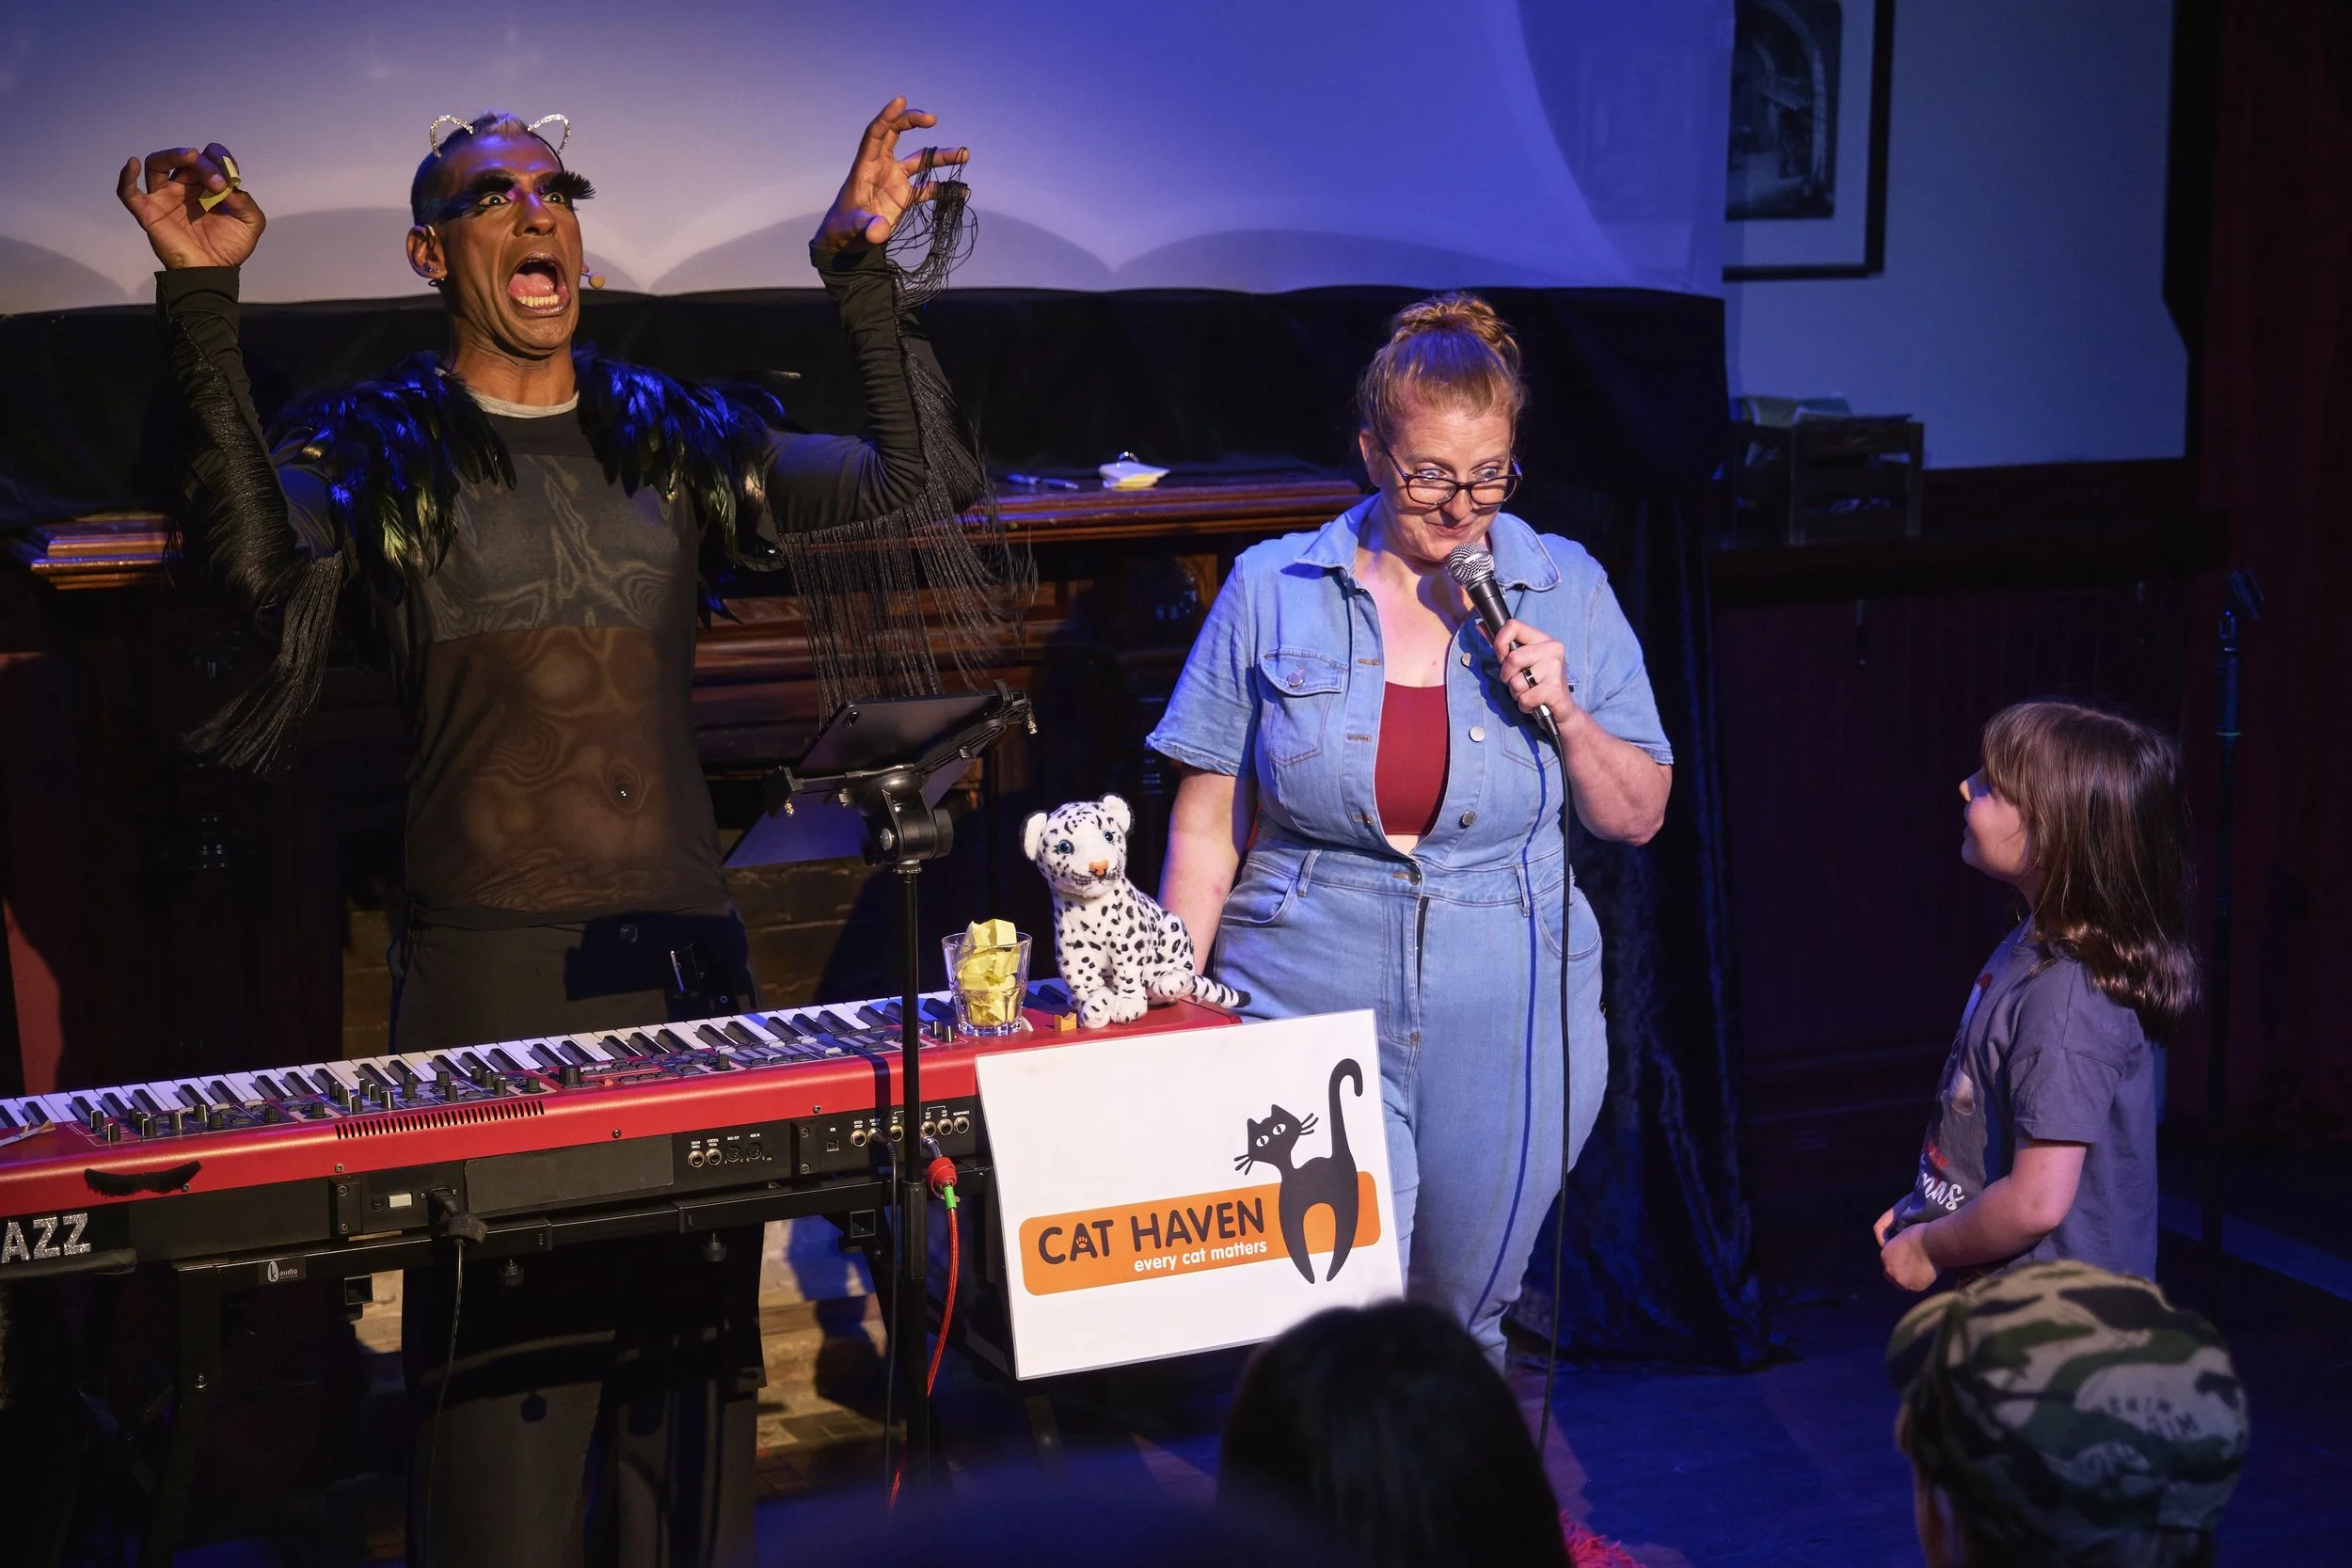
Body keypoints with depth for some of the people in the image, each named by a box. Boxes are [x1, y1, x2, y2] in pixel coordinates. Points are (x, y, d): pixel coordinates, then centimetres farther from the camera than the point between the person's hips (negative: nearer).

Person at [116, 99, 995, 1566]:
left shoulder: (678, 439, 14)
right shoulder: (377, 451, 5)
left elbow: (923, 494, 6)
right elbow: (267, 572, -16)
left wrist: (867, 272, 1)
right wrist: (205, 307, -22)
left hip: (687, 956, 3)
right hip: (492, 967, -3)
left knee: (690, 1368, 8)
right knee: (506, 1370, -4)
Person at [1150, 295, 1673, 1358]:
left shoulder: (1568, 593, 4)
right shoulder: (1271, 592, 0)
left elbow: (1638, 819, 8)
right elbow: (1206, 828, 3)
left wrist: (1563, 713, -9)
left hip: (1507, 1026, 2)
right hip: (1309, 1009, -2)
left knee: (1461, 1304, 15)